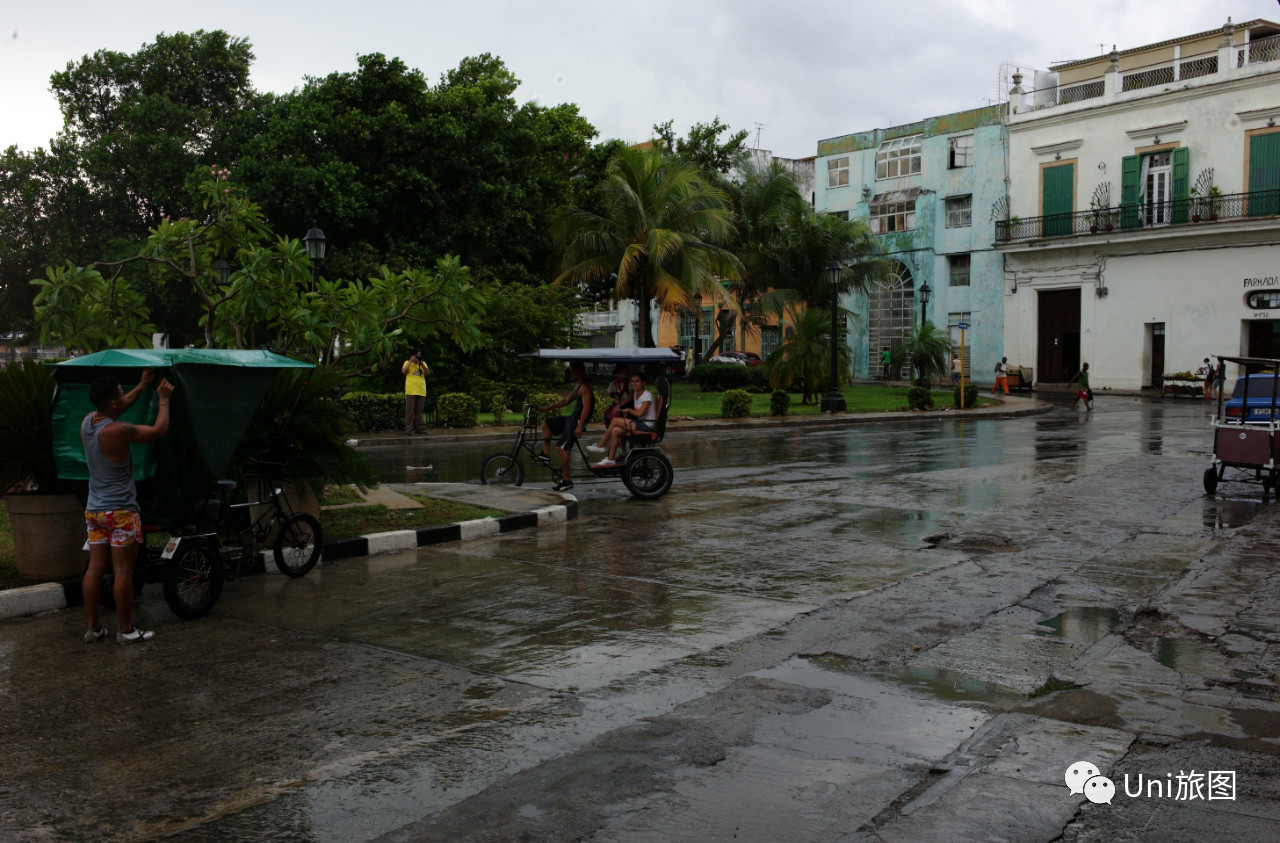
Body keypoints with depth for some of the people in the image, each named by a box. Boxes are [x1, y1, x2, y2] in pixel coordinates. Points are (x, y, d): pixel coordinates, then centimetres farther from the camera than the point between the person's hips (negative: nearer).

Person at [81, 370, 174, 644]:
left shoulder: (87, 422, 3)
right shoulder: (118, 431, -21)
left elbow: (118, 408, 22)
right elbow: (159, 430, -10)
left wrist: (142, 386, 28)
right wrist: (164, 400, 3)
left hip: (93, 509, 8)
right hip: (120, 511, -8)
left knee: (95, 568, 10)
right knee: (123, 570, 0)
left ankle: (93, 627, 16)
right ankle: (125, 629, 7)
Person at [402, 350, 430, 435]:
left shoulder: (423, 364, 17)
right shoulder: (407, 363, 10)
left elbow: (427, 372, 0)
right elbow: (404, 371, -9)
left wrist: (421, 363, -10)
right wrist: (411, 361, -10)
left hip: (421, 391, 3)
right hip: (410, 391, -3)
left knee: (419, 411, 5)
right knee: (409, 410, -7)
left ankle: (418, 428, 10)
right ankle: (408, 429, -7)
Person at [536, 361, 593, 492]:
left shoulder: (585, 387, -16)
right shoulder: (577, 386, 17)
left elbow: (586, 407, -25)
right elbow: (566, 400, 24)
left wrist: (579, 426, -33)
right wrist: (547, 408, 20)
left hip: (577, 421, -11)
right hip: (571, 418, 11)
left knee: (561, 447, -15)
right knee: (546, 423, 16)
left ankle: (566, 480, -10)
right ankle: (546, 455, 12)